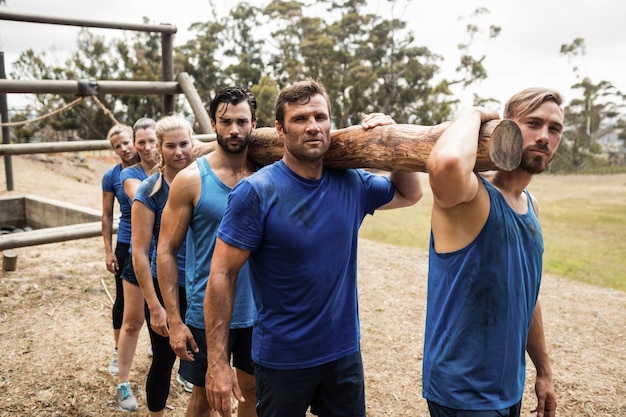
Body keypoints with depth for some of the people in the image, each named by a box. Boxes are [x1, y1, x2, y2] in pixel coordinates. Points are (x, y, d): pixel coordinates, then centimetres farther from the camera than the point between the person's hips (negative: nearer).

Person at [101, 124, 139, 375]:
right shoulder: (111, 176, -4)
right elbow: (107, 216, 1)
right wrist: (108, 251, -1)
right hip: (126, 245, 0)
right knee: (123, 299, 9)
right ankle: (118, 351, 26)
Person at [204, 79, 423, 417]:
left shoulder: (352, 184, -3)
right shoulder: (255, 192, -17)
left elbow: (410, 194, 14)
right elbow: (222, 276, -15)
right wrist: (218, 363, -17)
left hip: (345, 351, 4)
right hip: (282, 359, -4)